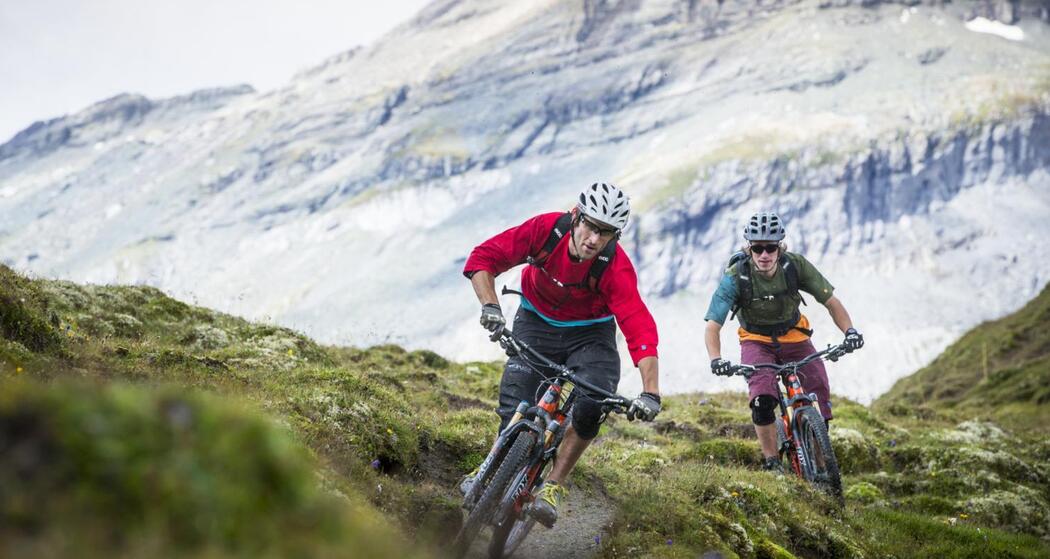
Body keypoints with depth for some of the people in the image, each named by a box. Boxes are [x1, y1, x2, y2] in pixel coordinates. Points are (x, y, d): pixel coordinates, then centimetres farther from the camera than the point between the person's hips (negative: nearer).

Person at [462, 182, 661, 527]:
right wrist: (490, 306, -35)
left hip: (589, 333, -1)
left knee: (590, 409, -25)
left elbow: (640, 330, -36)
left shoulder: (616, 268, -30)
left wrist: (651, 393, -46)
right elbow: (483, 258, -19)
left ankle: (553, 486, -9)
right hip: (537, 322, 1)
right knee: (515, 407, -13)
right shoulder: (546, 229, -25)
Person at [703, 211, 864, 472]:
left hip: (793, 336, 2)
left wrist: (849, 330, -29)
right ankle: (771, 462, -10)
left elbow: (831, 301, -11)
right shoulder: (736, 277, -25)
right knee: (763, 399, -27)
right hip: (757, 341, -2)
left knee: (820, 392, -14)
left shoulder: (795, 265, -19)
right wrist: (716, 360, -44)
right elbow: (712, 325, -26)